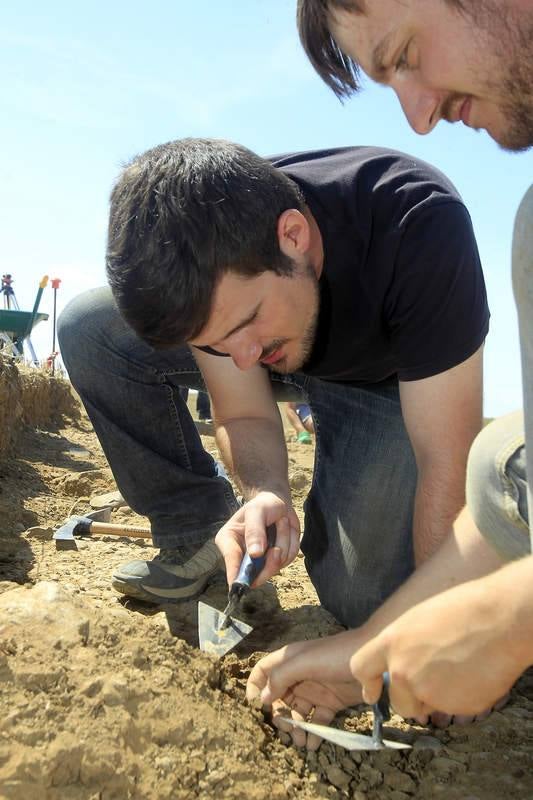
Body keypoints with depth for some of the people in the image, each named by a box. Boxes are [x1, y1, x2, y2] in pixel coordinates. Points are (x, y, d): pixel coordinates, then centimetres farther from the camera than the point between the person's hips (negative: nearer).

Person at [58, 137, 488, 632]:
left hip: (387, 380, -3)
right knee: (89, 328, -15)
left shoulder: (421, 227, -38)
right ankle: (197, 537, -4)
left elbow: (448, 462, -36)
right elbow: (245, 416, -17)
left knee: (357, 598, -18)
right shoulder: (207, 266, -25)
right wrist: (267, 496, -37)